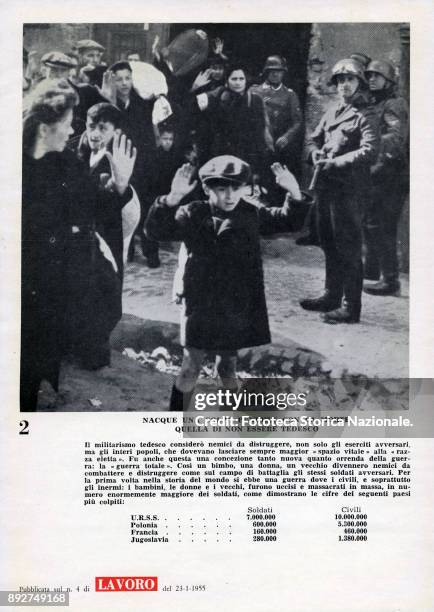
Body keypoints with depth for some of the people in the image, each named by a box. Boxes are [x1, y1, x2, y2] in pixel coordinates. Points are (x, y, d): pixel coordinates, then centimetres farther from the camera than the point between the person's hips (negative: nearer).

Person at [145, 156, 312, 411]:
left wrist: (295, 194, -11)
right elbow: (158, 230, -22)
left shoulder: (251, 215, 2)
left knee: (228, 366, 18)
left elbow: (289, 221, 9)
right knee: (191, 367, 3)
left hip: (238, 306, 3)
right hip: (201, 305, -3)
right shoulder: (193, 215, -10)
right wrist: (172, 199, -40)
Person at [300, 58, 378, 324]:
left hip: (350, 189, -8)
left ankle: (351, 308, 1)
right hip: (327, 185, 8)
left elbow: (370, 152, -20)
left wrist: (335, 162, -21)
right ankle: (332, 296, 29)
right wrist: (317, 154, -1)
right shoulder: (332, 111, 15)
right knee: (329, 244, 16)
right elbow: (314, 139, 21)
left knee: (348, 249, -5)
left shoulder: (363, 116, -7)